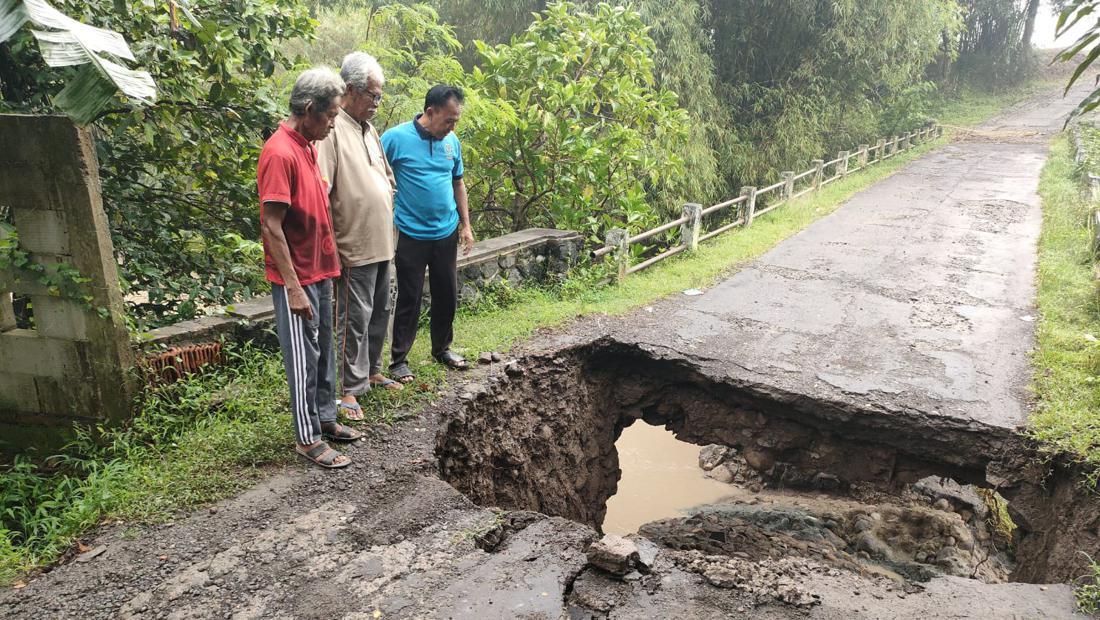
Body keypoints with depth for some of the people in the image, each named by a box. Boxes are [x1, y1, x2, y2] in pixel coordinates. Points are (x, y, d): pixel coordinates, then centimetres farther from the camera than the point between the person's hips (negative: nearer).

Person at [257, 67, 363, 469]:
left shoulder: (307, 146, 9)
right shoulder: (280, 153, -19)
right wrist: (293, 287, -21)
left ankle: (325, 419, 30)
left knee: (323, 351, 17)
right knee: (304, 358, 1)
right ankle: (308, 438, 12)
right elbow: (271, 227, -21)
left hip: (320, 272, 9)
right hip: (297, 279, -9)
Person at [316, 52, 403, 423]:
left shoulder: (368, 129, 14)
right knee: (355, 319, -2)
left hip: (382, 244, 9)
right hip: (355, 247, -9)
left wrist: (389, 228, 19)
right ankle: (350, 389, 8)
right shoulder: (333, 129, -15)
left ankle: (372, 371, 32)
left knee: (379, 313, 17)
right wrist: (329, 244, -23)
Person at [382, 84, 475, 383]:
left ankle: (442, 348, 33)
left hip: (447, 234, 5)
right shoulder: (396, 138, -13)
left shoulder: (452, 142, 4)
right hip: (411, 236, -5)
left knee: (447, 295, 14)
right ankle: (399, 359, 16)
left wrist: (465, 224, 12)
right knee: (409, 299, 3)